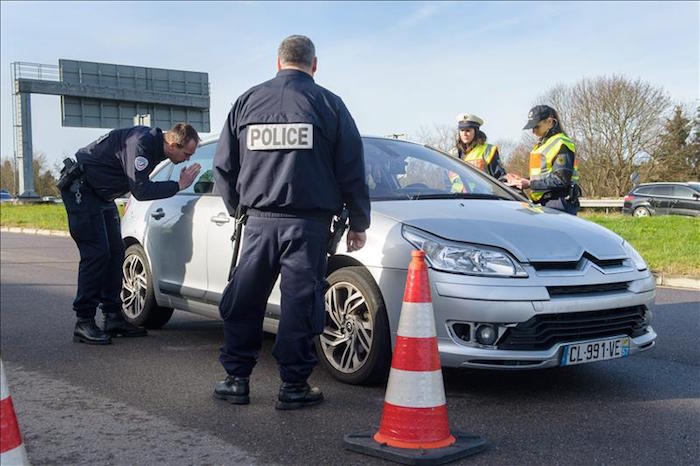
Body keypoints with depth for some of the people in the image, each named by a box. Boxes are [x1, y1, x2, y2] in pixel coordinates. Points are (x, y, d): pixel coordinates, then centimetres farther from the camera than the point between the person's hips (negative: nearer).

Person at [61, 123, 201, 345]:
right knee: (96, 253, -14)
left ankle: (114, 318, 11)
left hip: (101, 194, 10)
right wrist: (178, 185, -24)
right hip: (80, 189, -10)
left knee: (115, 252, 6)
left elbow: (142, 185, 12)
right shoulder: (140, 144, -28)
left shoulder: (154, 142, 1)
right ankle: (84, 323, -10)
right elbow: (140, 191, -30)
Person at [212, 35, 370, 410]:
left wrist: (237, 207, 27)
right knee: (300, 302, 3)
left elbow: (223, 166, 13)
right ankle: (294, 386, 8)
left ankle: (236, 379, 19)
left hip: (259, 221, 2)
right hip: (308, 223, -2)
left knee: (243, 302, 12)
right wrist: (359, 223, 10)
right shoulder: (328, 104, 1)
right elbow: (352, 171, 1)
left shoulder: (247, 101, 9)